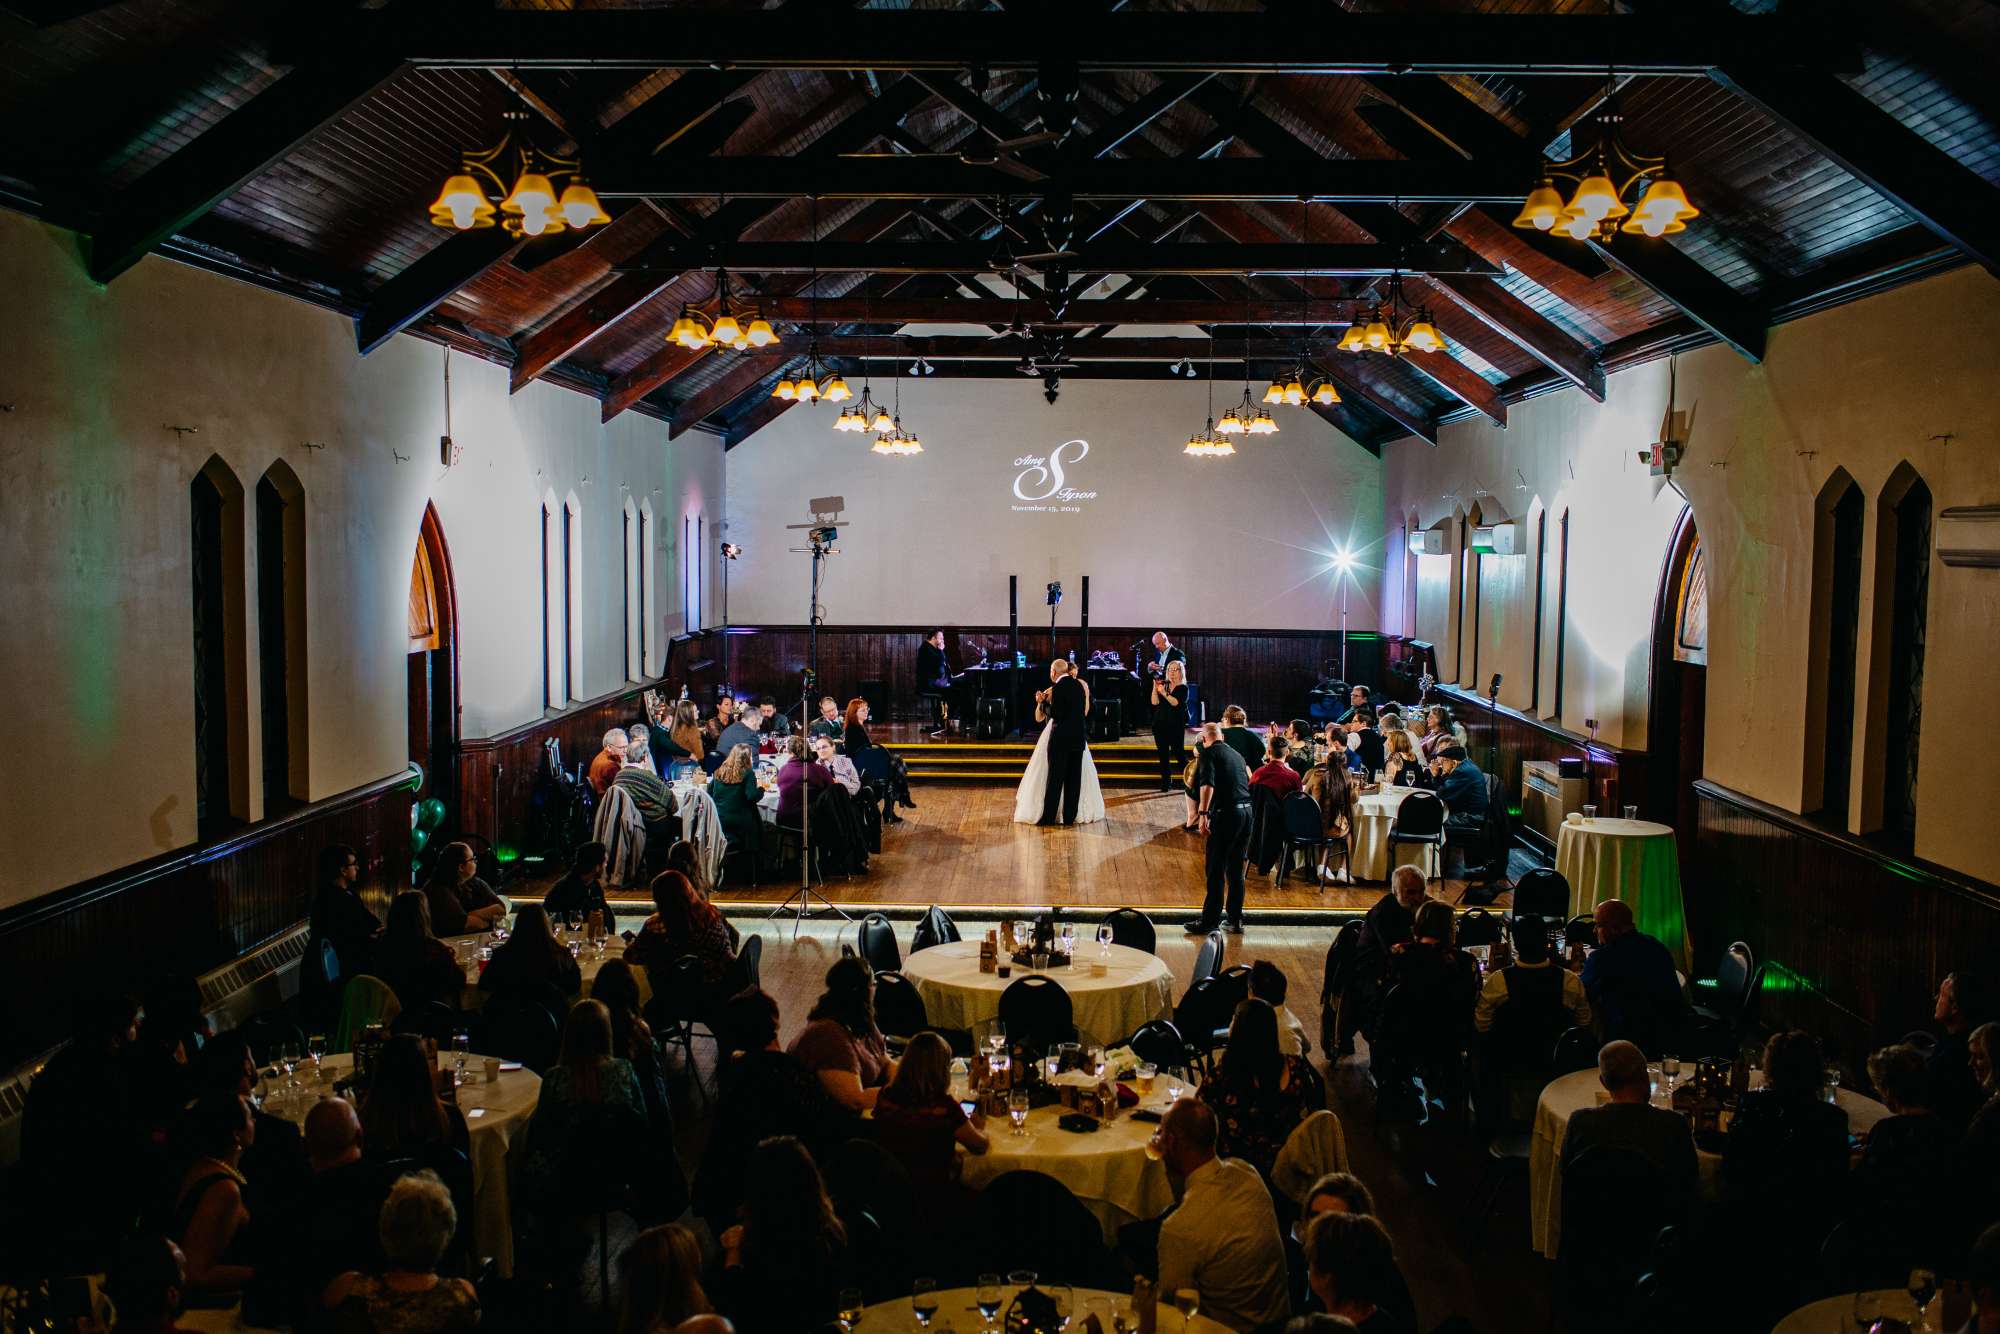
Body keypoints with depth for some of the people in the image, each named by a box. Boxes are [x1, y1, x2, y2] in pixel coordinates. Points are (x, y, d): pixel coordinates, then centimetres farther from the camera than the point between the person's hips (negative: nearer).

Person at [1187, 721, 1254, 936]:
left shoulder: (1209, 752, -3)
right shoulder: (1236, 753, 18)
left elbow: (1207, 784, -19)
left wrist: (1203, 814, -24)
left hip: (1226, 814, -7)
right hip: (1247, 811, 7)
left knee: (1215, 870, -1)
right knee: (1236, 870, 14)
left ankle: (1209, 920, 2)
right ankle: (1235, 919, 18)